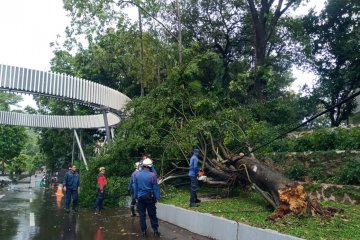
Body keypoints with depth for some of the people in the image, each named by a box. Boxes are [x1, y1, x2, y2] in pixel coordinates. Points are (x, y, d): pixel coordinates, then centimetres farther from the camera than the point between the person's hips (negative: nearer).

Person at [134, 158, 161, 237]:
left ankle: (143, 231, 14)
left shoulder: (137, 175, -1)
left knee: (142, 215, 10)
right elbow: (155, 188, -7)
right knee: (152, 215, 7)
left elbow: (135, 187, 6)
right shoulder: (152, 175, -11)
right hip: (150, 197, -2)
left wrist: (136, 197, 14)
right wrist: (157, 197, 0)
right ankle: (155, 231, 8)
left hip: (140, 197, 2)